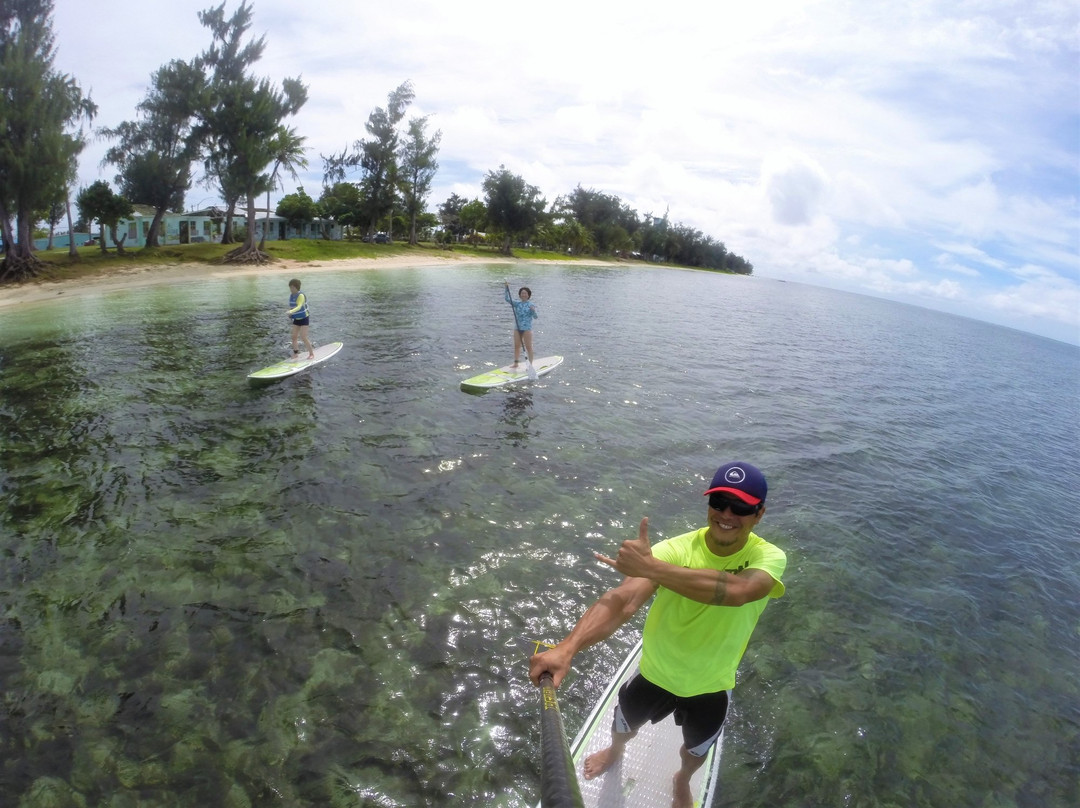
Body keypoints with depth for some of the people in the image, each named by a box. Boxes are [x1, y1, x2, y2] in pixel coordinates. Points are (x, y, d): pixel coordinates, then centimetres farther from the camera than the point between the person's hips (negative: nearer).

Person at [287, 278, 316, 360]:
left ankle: (311, 354, 2)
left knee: (303, 337, -11)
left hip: (304, 318, -7)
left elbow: (299, 306, -37)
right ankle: (295, 353, 18)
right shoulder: (291, 295, 2)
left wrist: (291, 311, -52)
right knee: (294, 337, 2)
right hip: (296, 319, 7)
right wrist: (290, 314, 5)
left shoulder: (301, 295, -21)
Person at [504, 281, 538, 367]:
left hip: (527, 328, -4)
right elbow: (507, 299, 0)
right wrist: (507, 288, -9)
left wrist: (533, 310, -29)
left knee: (528, 347, -1)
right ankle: (516, 363, 20)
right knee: (516, 346, 10)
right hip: (517, 328, 5)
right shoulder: (517, 303, 8)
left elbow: (536, 317, -9)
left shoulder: (531, 305, -3)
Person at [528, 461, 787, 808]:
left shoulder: (769, 558, -26)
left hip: (711, 686, 1)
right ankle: (615, 752, 65)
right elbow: (621, 600, -42)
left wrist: (651, 567, -56)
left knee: (696, 750, 29)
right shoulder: (674, 550, -29)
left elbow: (736, 591, -49)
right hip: (656, 673, 0)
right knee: (624, 724, 27)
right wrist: (567, 647, -58)